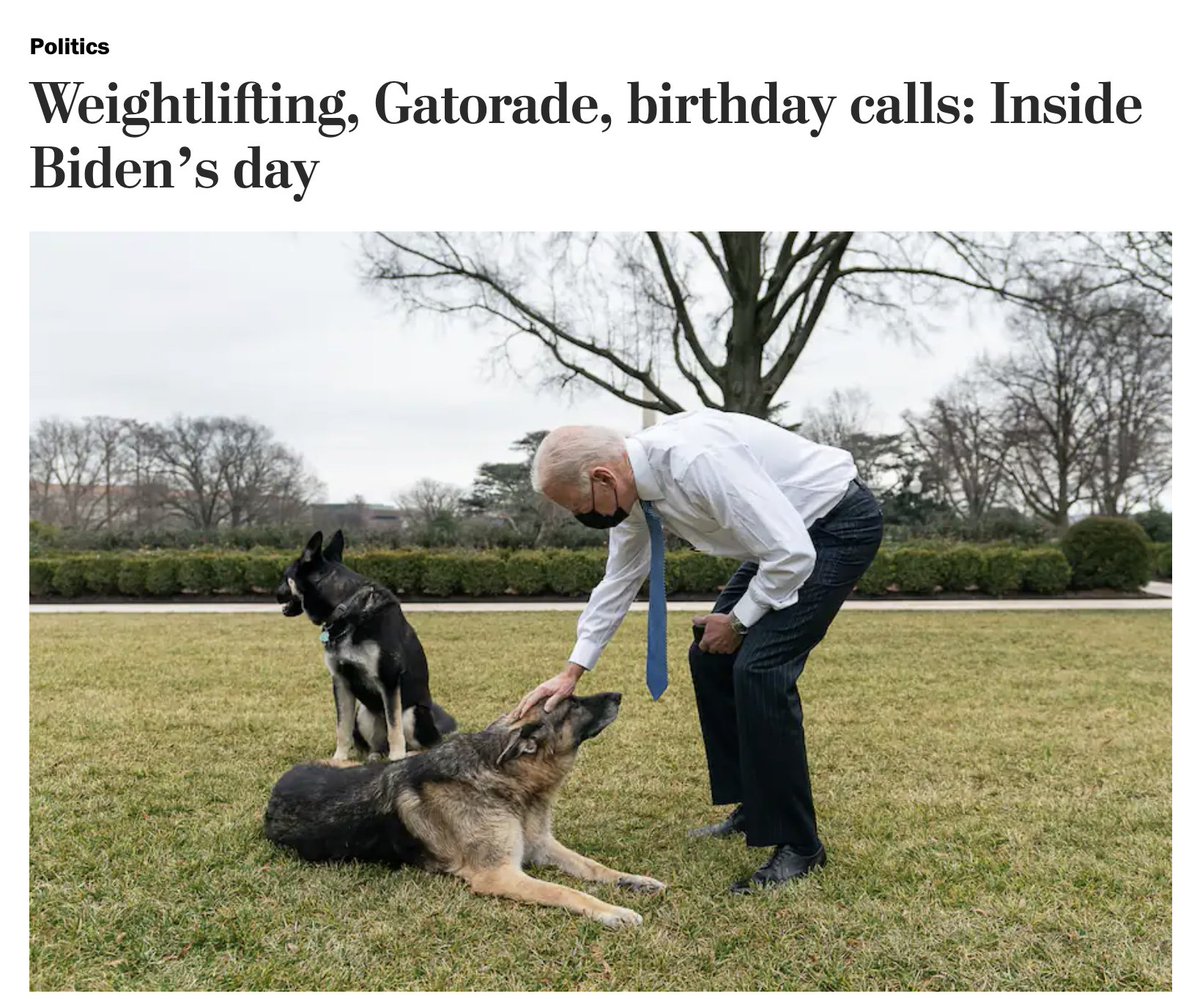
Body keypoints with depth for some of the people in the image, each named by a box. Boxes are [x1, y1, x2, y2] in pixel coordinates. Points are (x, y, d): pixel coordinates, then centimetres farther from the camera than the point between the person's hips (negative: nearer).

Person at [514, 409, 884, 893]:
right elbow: (619, 580, 9)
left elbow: (793, 554, -31)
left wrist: (737, 620, -15)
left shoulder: (697, 461, -34)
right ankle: (753, 811, 22)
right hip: (788, 529, 9)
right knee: (710, 657, 8)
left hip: (841, 522, -9)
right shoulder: (632, 482, -5)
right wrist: (571, 672, 7)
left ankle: (798, 845, -5)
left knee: (759, 667, -18)